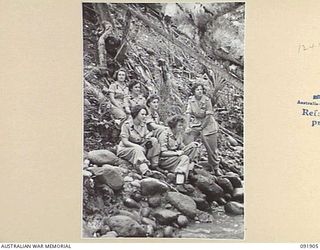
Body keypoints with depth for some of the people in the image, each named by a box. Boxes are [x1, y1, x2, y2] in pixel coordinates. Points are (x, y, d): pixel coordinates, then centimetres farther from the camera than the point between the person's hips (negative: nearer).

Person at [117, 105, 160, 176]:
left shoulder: (143, 125, 5)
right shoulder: (127, 125, -14)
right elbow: (125, 142, -18)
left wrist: (148, 137, -18)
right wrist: (137, 146, -30)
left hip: (140, 147, 6)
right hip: (125, 149, -6)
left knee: (154, 140, -13)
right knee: (138, 150, -38)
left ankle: (154, 165, -16)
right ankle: (145, 171, -54)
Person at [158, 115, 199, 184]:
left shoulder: (179, 134, 9)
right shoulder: (165, 135, -14)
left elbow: (182, 147, 10)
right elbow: (163, 153, -17)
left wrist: (192, 144, -8)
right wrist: (176, 153, -25)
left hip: (176, 156, 8)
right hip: (164, 160, -8)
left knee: (194, 146, -3)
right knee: (185, 158, -32)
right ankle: (179, 181, -44)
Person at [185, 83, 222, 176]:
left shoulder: (206, 100, -14)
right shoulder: (191, 100, -4)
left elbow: (208, 116, -13)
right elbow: (189, 113, -5)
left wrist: (201, 127, -13)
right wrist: (188, 126, -13)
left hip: (207, 124, -3)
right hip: (195, 124, 3)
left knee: (211, 148, 3)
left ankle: (216, 168, 20)